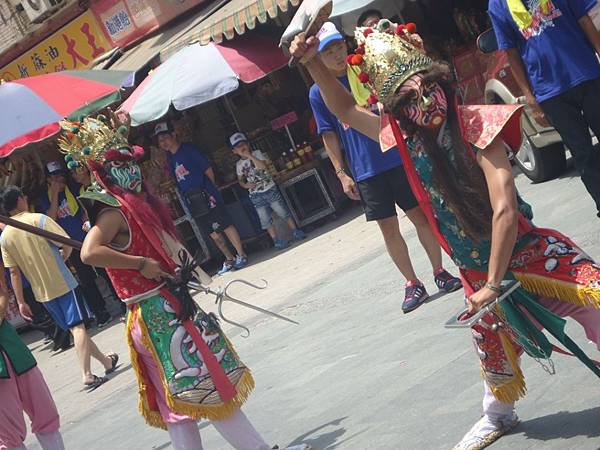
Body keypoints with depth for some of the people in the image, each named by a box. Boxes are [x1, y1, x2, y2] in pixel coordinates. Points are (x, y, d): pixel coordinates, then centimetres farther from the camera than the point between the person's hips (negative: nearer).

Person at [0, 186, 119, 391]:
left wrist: (21, 302, 6)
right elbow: (67, 244, -12)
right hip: (62, 283, -5)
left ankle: (107, 361, 25)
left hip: (41, 291, 5)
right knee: (78, 326, -3)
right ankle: (87, 375, -14)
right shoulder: (38, 219, -9)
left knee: (74, 328, 14)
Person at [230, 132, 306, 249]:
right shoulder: (239, 164, 5)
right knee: (265, 220, -1)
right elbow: (240, 179, 17)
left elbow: (263, 166, -19)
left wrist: (250, 156, -21)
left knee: (283, 212, 0)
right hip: (256, 195, 2)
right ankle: (276, 240, 7)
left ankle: (295, 232, 14)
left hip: (270, 189, -2)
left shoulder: (257, 153, -2)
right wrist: (245, 185, -5)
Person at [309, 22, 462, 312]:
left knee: (421, 215, 5)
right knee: (389, 228, 5)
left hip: (398, 157, 1)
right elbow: (329, 135, 2)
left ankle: (439, 272, 20)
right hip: (365, 172, -1)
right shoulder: (318, 93, -1)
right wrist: (341, 174, -1)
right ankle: (412, 283, 18)